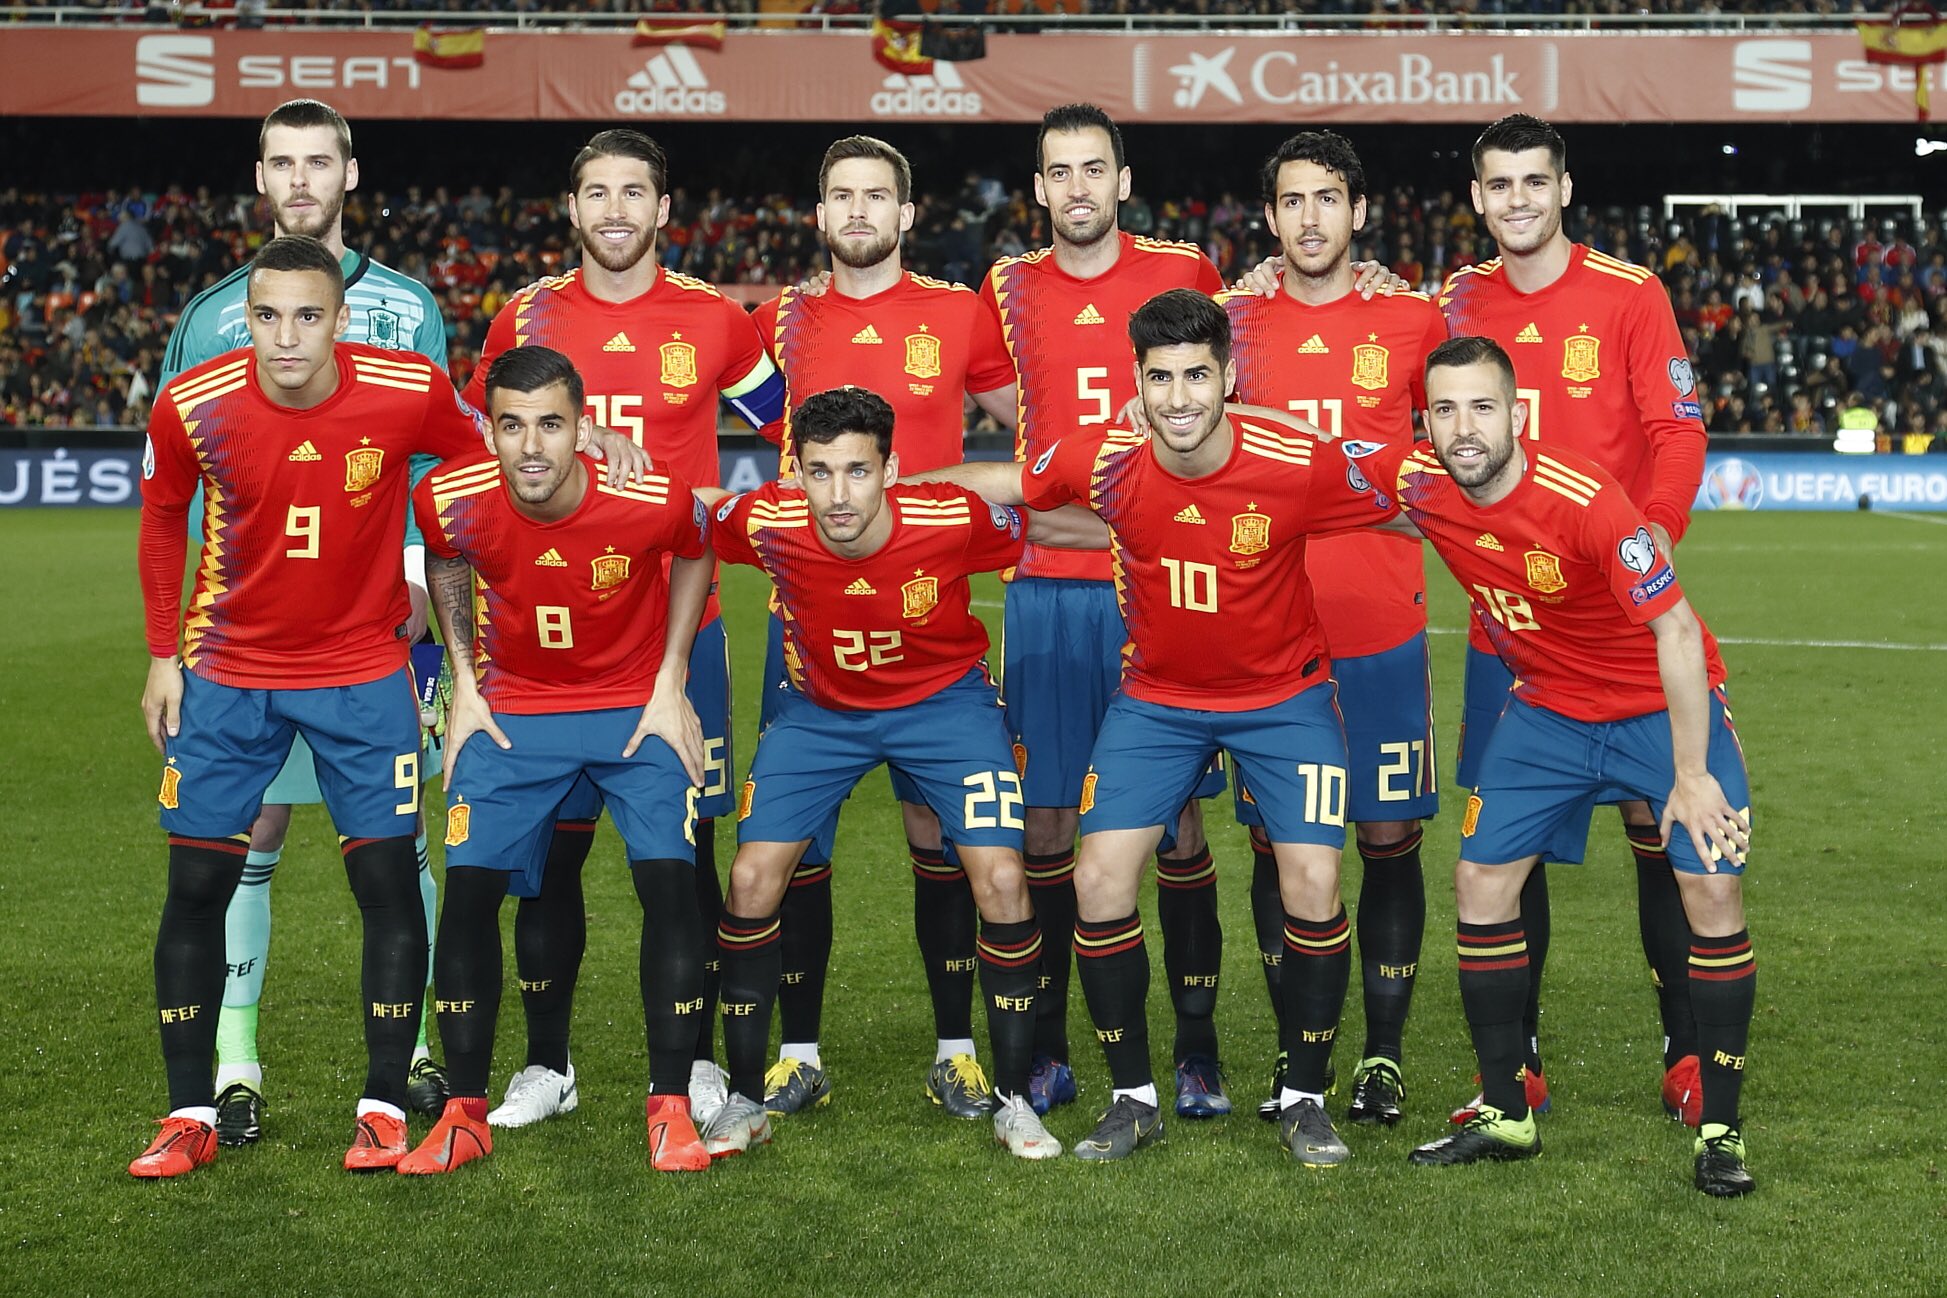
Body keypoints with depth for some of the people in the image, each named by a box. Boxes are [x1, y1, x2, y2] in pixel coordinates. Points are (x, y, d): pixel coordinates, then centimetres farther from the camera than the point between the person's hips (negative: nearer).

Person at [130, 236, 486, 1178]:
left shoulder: (410, 394, -18)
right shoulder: (191, 407, -14)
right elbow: (162, 518, 5)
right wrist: (164, 655, 5)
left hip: (364, 674, -1)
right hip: (227, 672, 1)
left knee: (388, 882, -2)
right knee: (197, 885, 1)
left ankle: (385, 1108, 10)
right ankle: (190, 1116, 12)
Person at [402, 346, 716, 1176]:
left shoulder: (655, 499, -25)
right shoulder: (451, 501, -20)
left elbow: (693, 556, 0)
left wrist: (669, 686, -4)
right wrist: (464, 682, 2)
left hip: (636, 708, -1)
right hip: (513, 710, 2)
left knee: (669, 880, -15)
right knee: (469, 886, -8)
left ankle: (671, 1107, -2)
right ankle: (465, 1113, 6)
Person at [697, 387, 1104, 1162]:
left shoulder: (954, 520, -29)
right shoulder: (767, 524, -25)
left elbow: (1048, 526, -9)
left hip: (945, 700, -1)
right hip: (818, 710, 2)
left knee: (1002, 882, -14)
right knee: (751, 880, -7)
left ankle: (1014, 1101, 5)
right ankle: (743, 1103, 10)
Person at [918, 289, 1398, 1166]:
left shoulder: (1297, 467, -23)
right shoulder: (1105, 463, -16)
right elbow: (990, 484, 1)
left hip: (1282, 697, -2)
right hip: (1156, 698, 2)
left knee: (1313, 887, -13)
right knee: (1099, 883, -9)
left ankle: (1303, 1100, 8)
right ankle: (1133, 1098, 9)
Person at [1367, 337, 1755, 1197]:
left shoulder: (1586, 500, -30)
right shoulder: (1414, 481, -15)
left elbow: (1675, 629, -25)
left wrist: (1691, 774, -23)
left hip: (1663, 706, -5)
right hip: (1547, 710, 5)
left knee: (1713, 892, -15)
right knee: (1480, 881, 0)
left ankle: (1721, 1129, -1)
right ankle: (1504, 1115, 14)